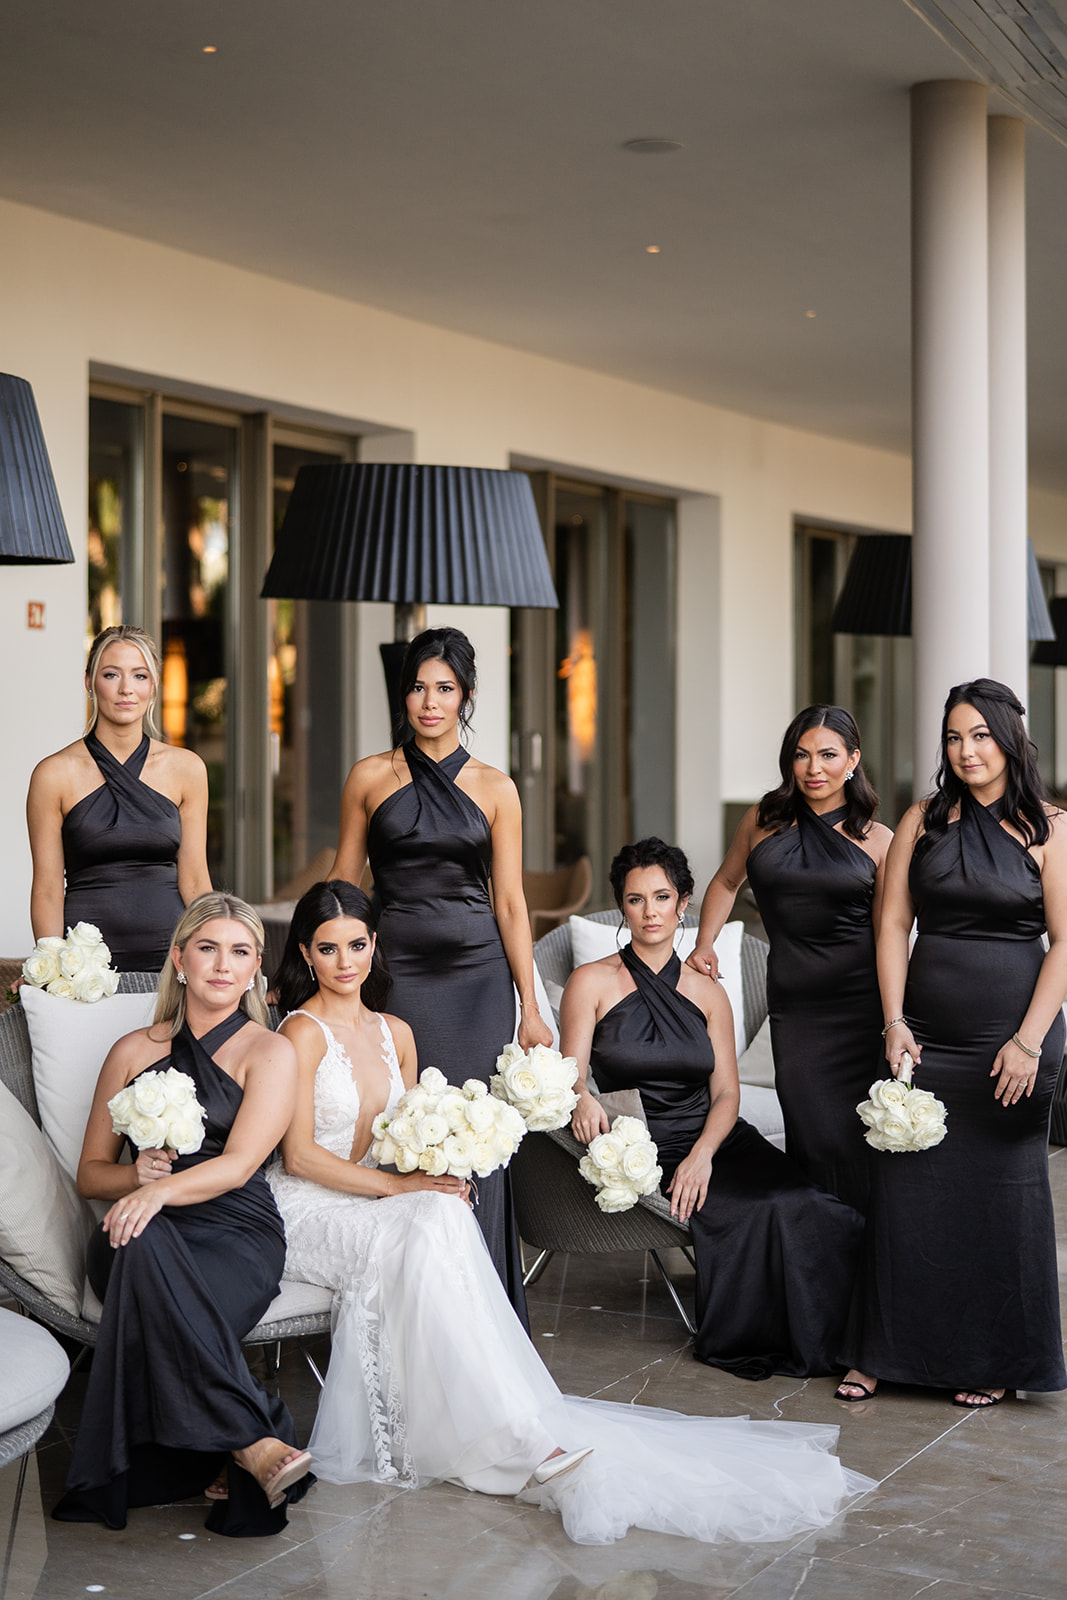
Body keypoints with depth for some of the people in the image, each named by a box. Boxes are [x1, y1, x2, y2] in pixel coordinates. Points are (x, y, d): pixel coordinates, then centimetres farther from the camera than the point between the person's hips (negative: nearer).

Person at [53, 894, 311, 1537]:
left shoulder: (270, 1053, 8)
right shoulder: (135, 1051, 19)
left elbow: (237, 1165, -7)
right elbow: (91, 1171, 21)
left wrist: (163, 1189, -26)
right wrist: (137, 1174, -3)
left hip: (238, 1235, -2)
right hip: (147, 1241, 2)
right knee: (140, 1242, -38)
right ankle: (254, 1441, -40)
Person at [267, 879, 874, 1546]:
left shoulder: (395, 1033, 15)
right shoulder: (303, 1032, -6)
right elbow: (300, 1153, -11)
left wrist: (436, 1174, -5)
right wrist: (397, 1185, -18)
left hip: (377, 1205, 5)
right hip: (306, 1210, -5)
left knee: (441, 1214, -28)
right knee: (428, 1226, -32)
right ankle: (516, 1441, -35)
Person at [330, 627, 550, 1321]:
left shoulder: (495, 789, 7)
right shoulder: (371, 778, 6)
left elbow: (510, 900, 7)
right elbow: (343, 888, 9)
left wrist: (530, 1005, 3)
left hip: (477, 976, 0)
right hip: (397, 972, 0)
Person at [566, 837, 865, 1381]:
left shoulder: (706, 993, 14)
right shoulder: (592, 981, 4)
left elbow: (726, 1092, 5)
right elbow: (570, 1073, -3)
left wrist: (703, 1152, -15)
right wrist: (582, 1099, -29)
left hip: (715, 1138, 4)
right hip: (643, 1149, -4)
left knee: (803, 1205, -25)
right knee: (761, 1210, -28)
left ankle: (809, 1338, -8)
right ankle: (749, 1341, -9)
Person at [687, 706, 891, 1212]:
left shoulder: (876, 840, 5)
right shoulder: (764, 820, 10)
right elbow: (726, 881, 28)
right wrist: (704, 945, 16)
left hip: (860, 1000, -1)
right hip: (793, 1001, 1)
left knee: (860, 1133, -6)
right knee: (816, 1135, -8)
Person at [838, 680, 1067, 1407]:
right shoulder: (924, 821, 7)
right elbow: (894, 923, 6)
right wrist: (894, 1020, -3)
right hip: (926, 1033, 3)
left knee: (1002, 1193, 5)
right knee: (904, 1184, 3)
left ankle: (993, 1360, 17)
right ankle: (886, 1352, 14)